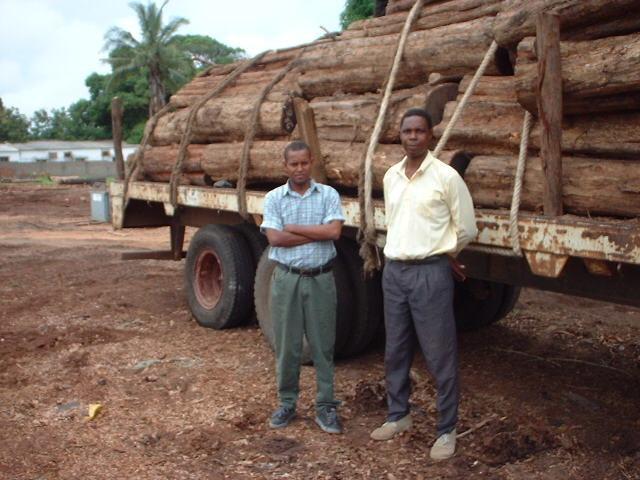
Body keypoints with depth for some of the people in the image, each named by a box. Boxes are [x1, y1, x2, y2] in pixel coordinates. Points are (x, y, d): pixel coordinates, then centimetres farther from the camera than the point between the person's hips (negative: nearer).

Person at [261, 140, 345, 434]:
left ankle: (326, 407, 15)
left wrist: (293, 227, -10)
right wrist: (318, 233, -11)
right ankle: (287, 404, 21)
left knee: (323, 345, 5)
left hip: (321, 279, 0)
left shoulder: (328, 195, 2)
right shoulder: (274, 198, 2)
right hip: (287, 278, 0)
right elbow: (274, 238, -11)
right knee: (286, 345, 7)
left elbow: (334, 231, -13)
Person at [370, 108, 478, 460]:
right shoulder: (391, 176, 9)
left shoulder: (445, 176, -8)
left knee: (439, 355, 1)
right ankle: (398, 415, 32)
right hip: (394, 271, 6)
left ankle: (446, 430, 13)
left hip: (430, 273, -6)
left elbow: (466, 229, -1)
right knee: (395, 351, 15)